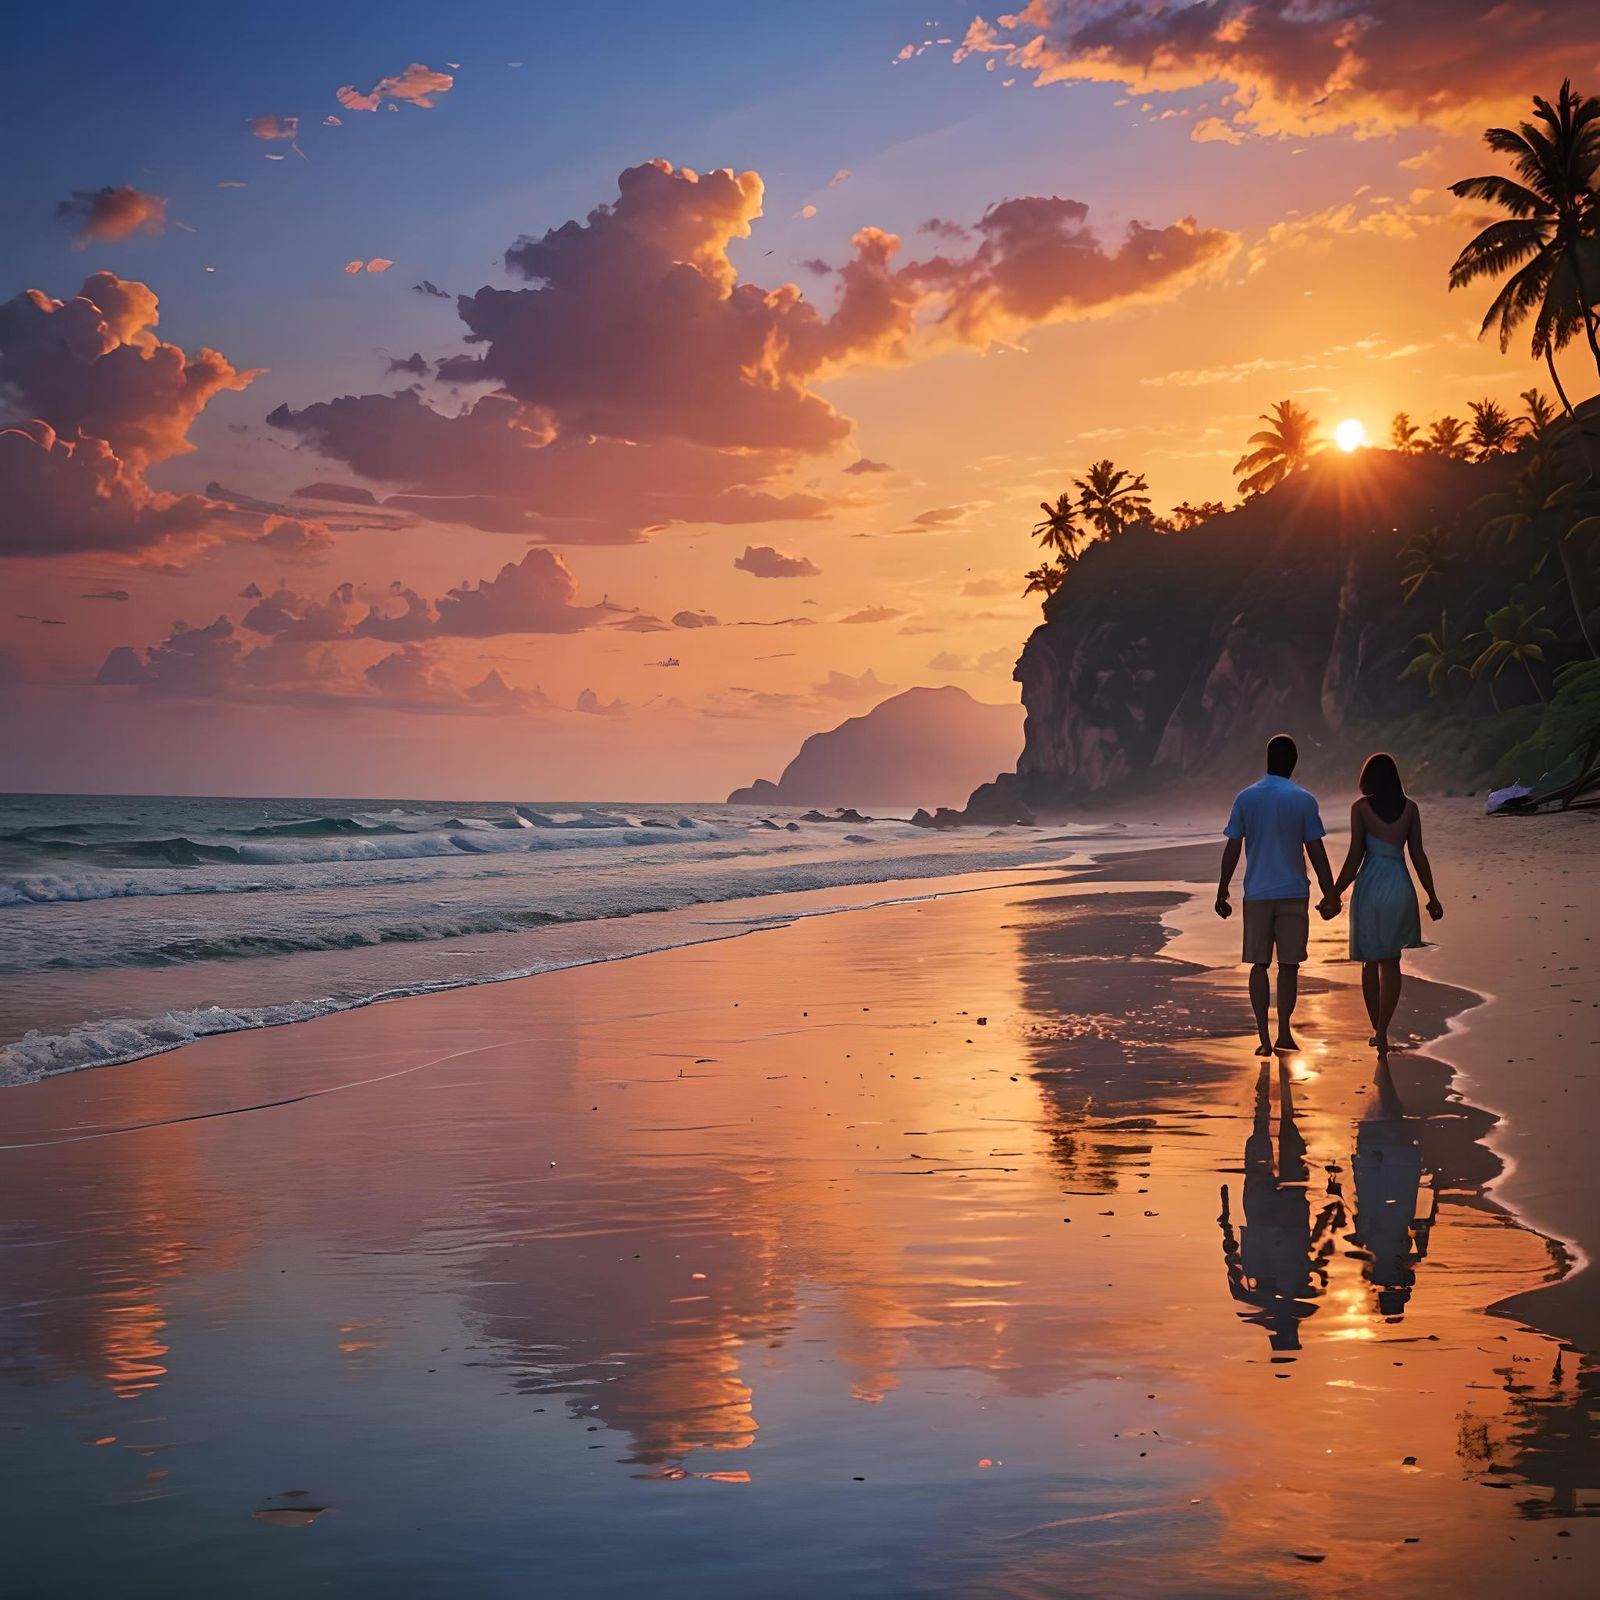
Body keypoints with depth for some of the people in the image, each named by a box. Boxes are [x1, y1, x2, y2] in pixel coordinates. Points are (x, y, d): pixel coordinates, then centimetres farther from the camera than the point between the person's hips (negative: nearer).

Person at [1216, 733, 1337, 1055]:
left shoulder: (1245, 798, 0)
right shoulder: (1304, 801, -5)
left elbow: (1232, 850, 0)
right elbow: (1316, 852, -4)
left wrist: (1222, 892, 7)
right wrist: (1329, 895, 3)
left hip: (1257, 895, 1)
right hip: (1293, 894, -1)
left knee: (1259, 964, 6)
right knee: (1289, 964, 8)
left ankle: (1264, 1038, 0)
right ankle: (1284, 1033, 8)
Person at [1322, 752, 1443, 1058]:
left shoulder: (1361, 808, -5)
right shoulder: (1409, 808, 1)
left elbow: (1355, 858, -7)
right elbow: (1418, 855, 2)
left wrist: (1334, 895, 0)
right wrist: (1432, 897, 10)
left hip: (1370, 886, -2)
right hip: (1400, 887, 2)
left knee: (1371, 962, 12)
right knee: (1390, 963, 10)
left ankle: (1377, 1030, 17)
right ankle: (1383, 1033, 3)